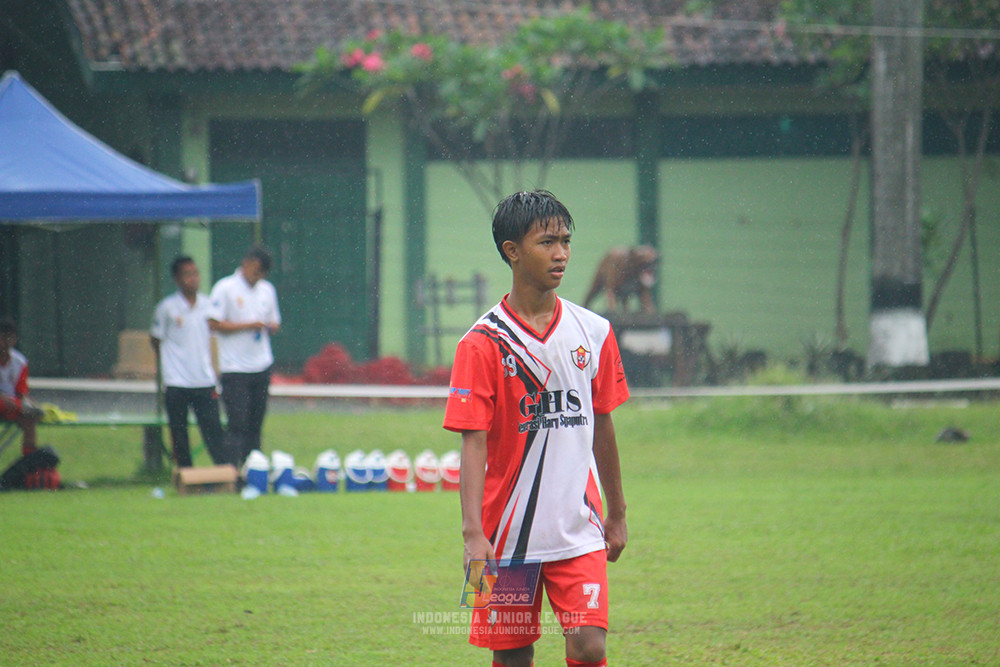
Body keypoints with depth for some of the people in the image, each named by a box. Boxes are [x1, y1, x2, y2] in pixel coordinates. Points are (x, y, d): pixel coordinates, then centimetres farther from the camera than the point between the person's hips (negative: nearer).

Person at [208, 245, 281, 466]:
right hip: (235, 369, -6)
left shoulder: (267, 290, 14)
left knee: (255, 425, 7)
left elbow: (275, 323, 22)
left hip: (262, 366, 6)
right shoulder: (225, 288, -5)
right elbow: (213, 323, -11)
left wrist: (270, 327, -3)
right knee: (237, 424, -11)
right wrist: (247, 325, -16)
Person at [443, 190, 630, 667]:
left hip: (579, 532, 2)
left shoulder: (593, 333, 6)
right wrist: (472, 532, -20)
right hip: (508, 535, -2)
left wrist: (616, 514, 20)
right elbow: (474, 442, -11)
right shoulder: (483, 343, -6)